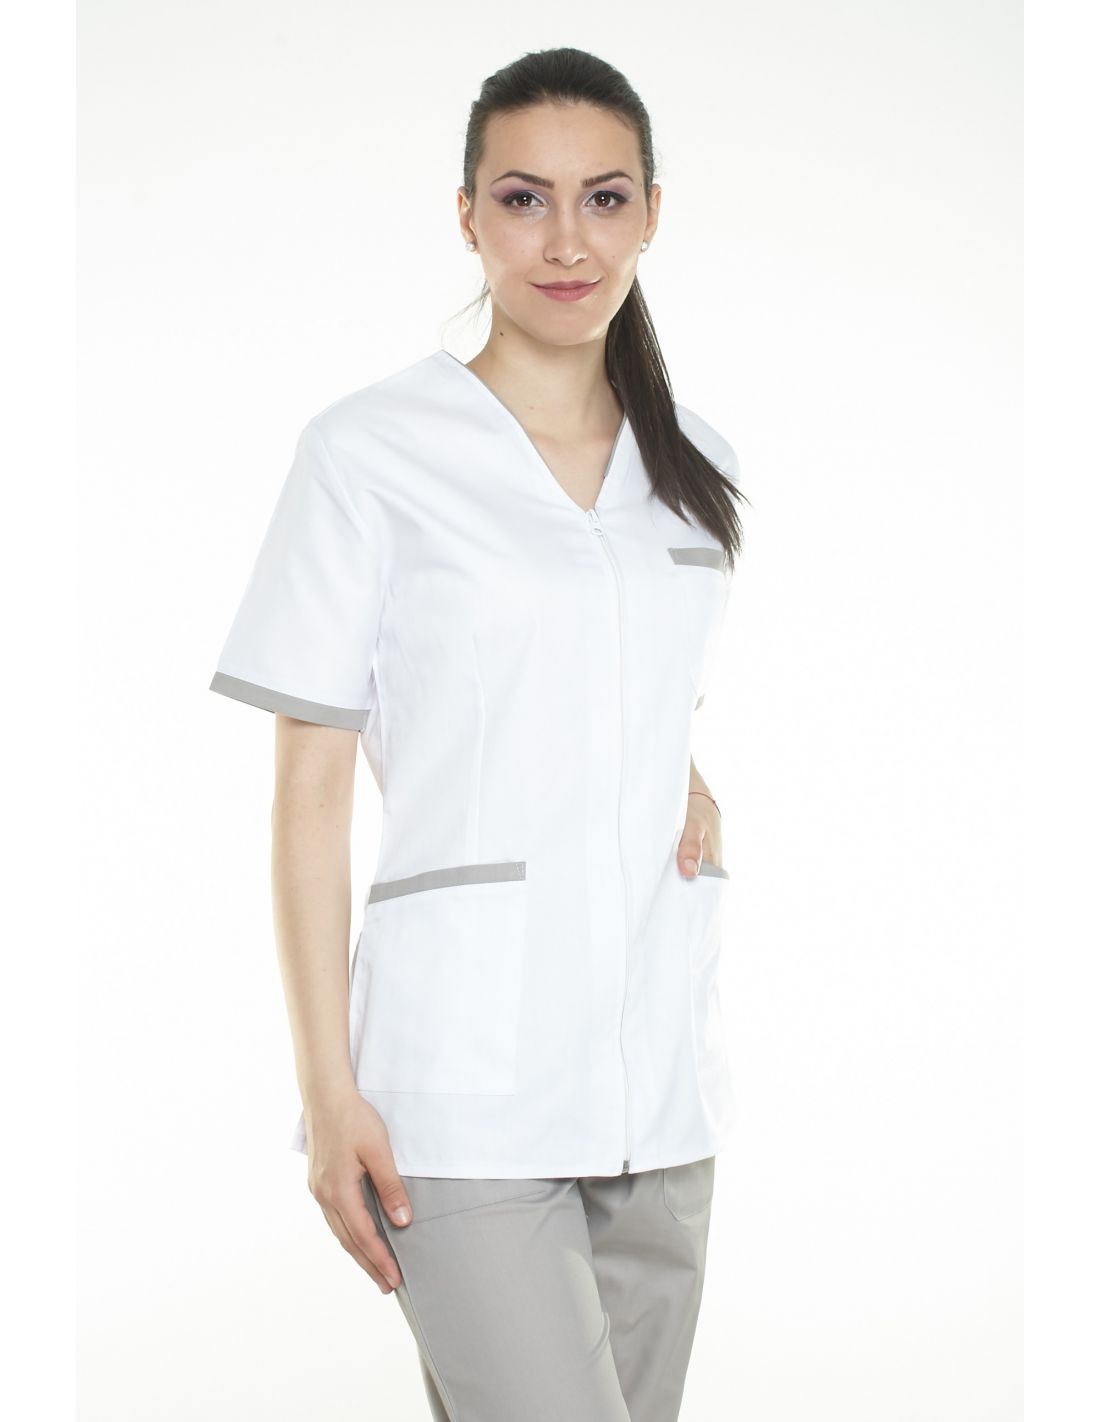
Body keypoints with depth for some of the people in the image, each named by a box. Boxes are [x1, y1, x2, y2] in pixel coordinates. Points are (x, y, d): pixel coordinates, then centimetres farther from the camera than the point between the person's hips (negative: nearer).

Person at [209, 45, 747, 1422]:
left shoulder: (693, 466, 13)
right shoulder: (370, 453, -2)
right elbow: (310, 793, -3)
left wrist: (699, 800, 4)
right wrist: (329, 1089, -8)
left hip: (659, 1089, 5)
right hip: (465, 1090, -5)